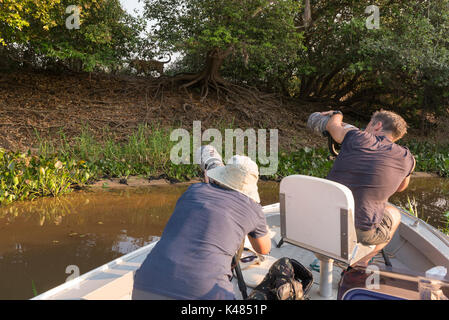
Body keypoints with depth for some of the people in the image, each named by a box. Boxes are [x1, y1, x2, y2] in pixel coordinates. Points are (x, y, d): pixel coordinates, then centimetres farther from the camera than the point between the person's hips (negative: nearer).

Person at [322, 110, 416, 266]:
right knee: (394, 214, 30)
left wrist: (336, 114, 45)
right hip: (360, 232, -1)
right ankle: (361, 262, 19)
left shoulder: (356, 137, 0)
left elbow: (332, 126, 22)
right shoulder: (406, 159, 3)